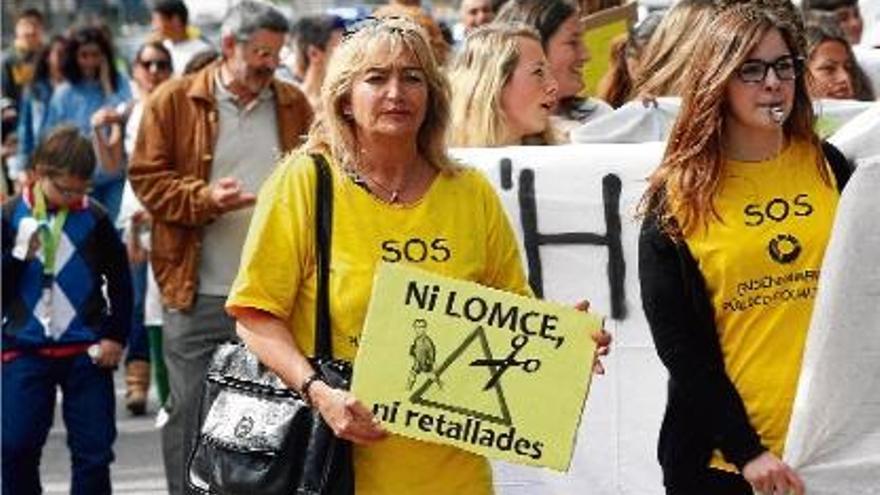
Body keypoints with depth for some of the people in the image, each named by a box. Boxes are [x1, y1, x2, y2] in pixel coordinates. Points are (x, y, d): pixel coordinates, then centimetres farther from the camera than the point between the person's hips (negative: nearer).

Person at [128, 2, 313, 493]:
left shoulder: (294, 105, 10)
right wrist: (205, 198, -17)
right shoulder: (173, 101, 0)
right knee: (191, 413, 2)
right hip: (199, 294, -3)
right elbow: (147, 177, -2)